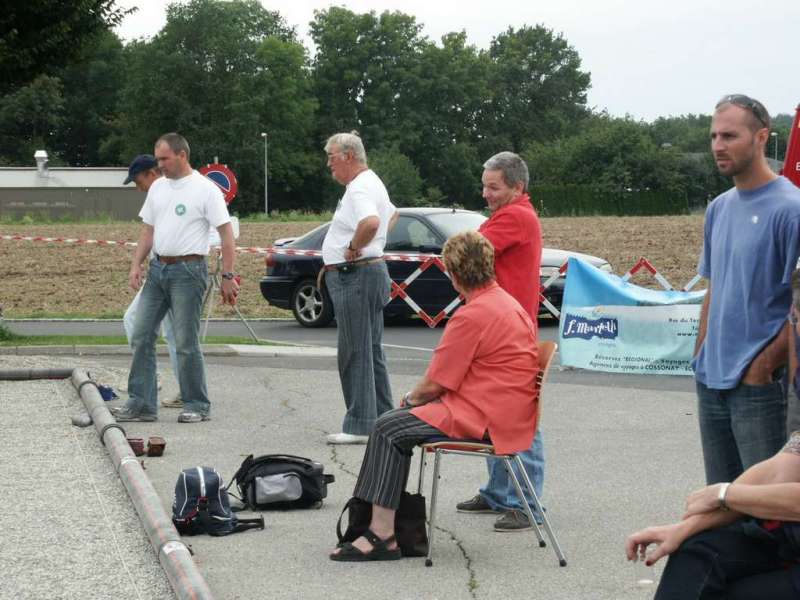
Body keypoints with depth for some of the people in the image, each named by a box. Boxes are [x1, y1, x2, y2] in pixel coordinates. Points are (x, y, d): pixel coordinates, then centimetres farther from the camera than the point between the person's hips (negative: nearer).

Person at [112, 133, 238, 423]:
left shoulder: (204, 189, -10)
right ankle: (141, 403, 11)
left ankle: (197, 406, 7)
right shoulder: (158, 187, 12)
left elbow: (226, 233, -11)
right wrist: (136, 264, 6)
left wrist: (228, 276, -14)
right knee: (142, 335, 5)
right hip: (158, 268, 8)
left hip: (188, 271, -7)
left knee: (186, 342, -4)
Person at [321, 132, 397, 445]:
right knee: (371, 350, 15)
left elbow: (371, 222, -38)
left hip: (355, 275, -11)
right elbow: (392, 214, 36)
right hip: (372, 271, 11)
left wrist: (354, 247, -21)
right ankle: (382, 418, 20)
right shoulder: (372, 183, 17)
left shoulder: (360, 189, -17)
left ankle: (360, 425, -7)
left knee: (354, 352, -8)